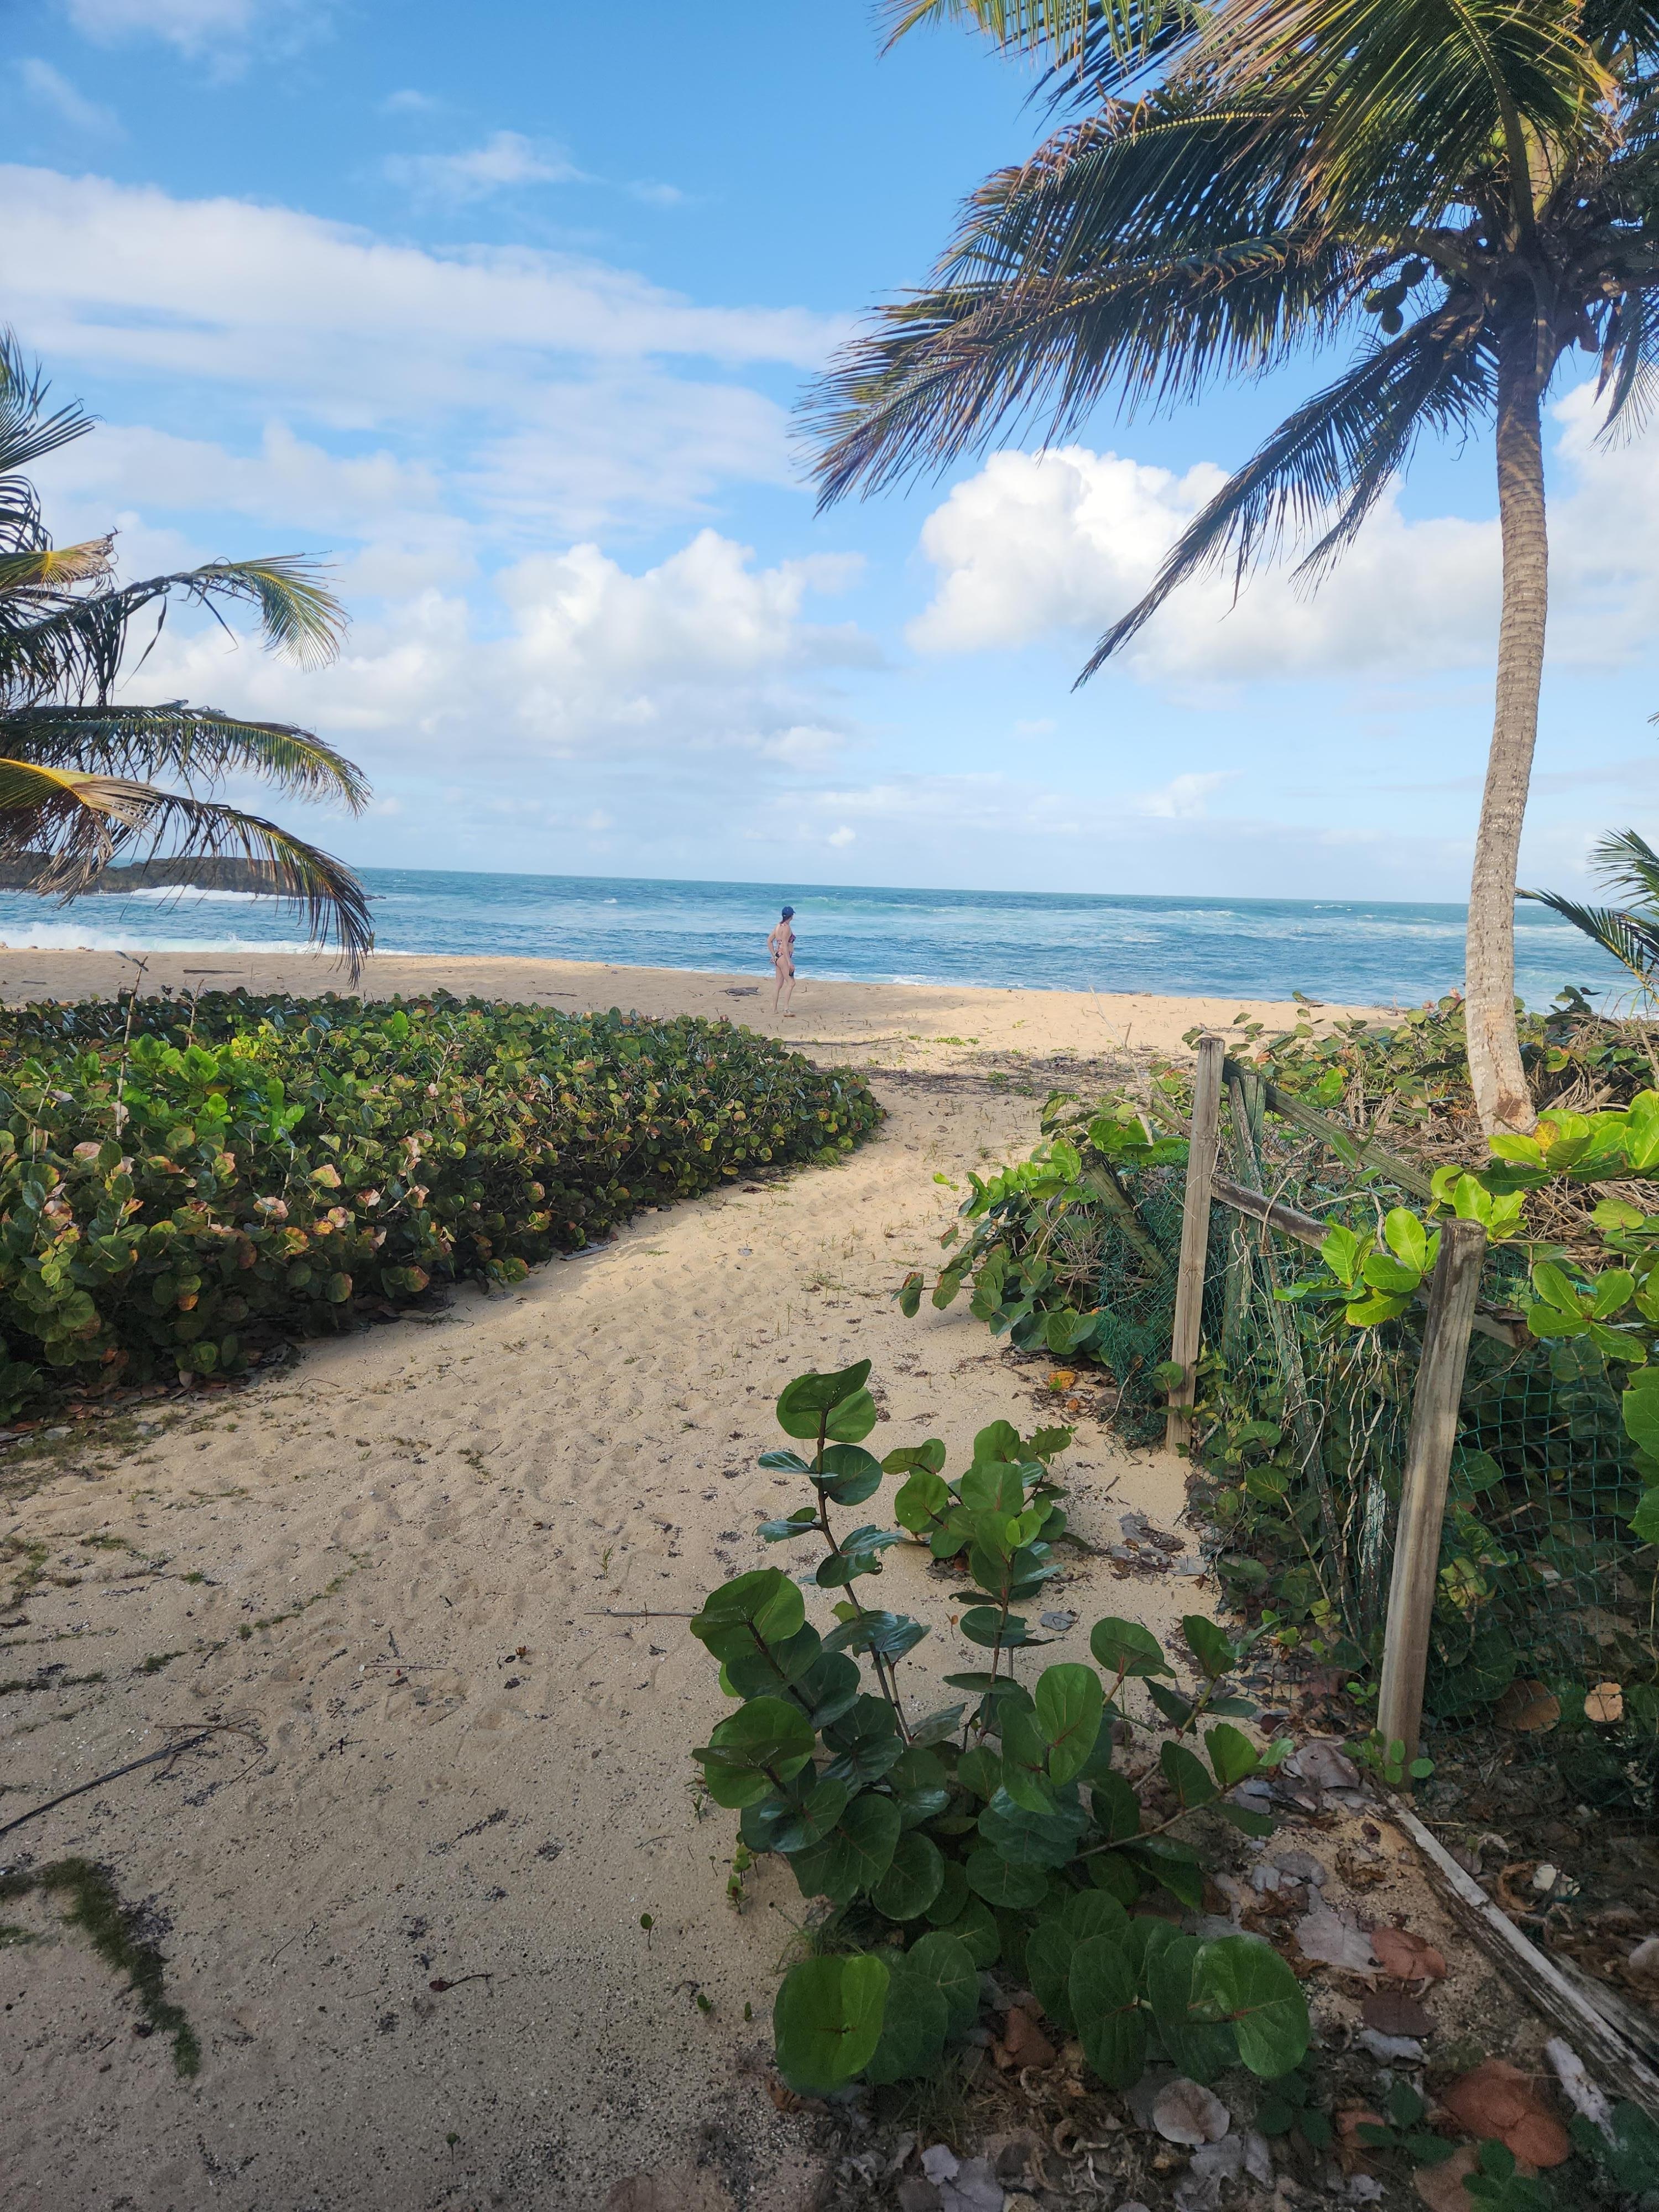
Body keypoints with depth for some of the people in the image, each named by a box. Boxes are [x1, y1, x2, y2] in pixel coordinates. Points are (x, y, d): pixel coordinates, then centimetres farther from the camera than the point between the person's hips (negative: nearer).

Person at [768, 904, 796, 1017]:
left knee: (779, 985, 13)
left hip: (777, 957, 9)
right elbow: (784, 946, -19)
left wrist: (774, 955, 20)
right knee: (791, 983, -9)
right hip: (783, 957, -9)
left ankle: (774, 1010, 15)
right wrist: (789, 962, -19)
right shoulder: (786, 927, -15)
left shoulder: (778, 926, 11)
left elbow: (769, 941, 16)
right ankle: (786, 1009, -16)